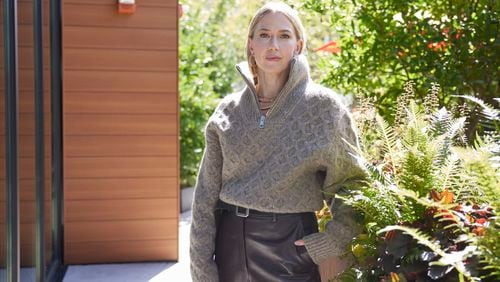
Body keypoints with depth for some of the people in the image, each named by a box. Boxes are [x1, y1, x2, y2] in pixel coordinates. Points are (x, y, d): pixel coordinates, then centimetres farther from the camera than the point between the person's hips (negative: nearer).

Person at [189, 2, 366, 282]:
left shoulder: (322, 105, -5)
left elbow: (351, 182, 0)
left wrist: (334, 239, -10)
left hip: (290, 245, -3)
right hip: (230, 241, 3)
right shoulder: (228, 111, 3)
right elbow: (207, 194, 3)